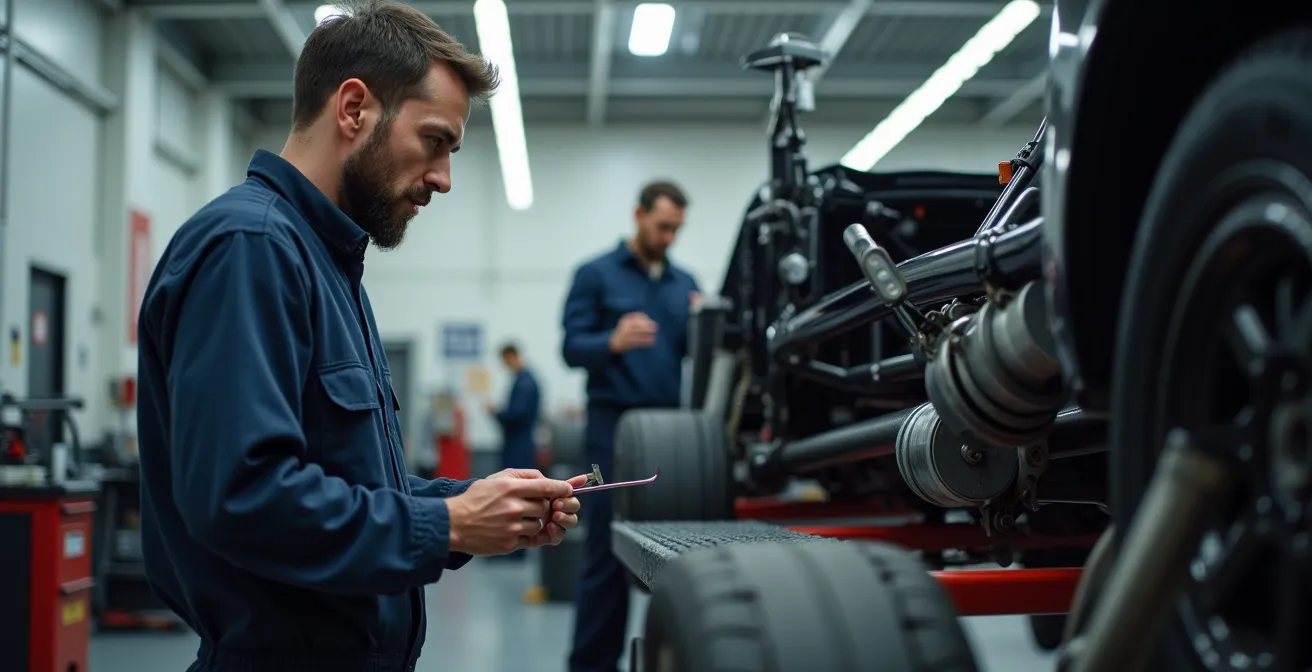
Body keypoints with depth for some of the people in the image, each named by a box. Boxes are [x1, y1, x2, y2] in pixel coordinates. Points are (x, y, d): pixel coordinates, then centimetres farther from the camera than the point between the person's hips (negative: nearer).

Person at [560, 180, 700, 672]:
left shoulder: (684, 283, 17)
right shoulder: (596, 275, 4)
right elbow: (572, 347, -4)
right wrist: (613, 341, -24)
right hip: (615, 427, -4)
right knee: (606, 551, -4)